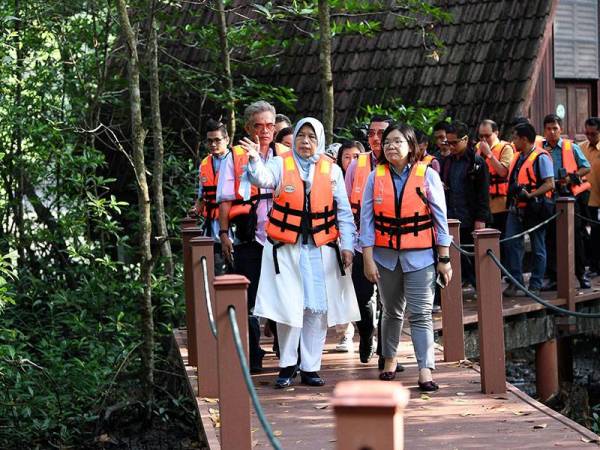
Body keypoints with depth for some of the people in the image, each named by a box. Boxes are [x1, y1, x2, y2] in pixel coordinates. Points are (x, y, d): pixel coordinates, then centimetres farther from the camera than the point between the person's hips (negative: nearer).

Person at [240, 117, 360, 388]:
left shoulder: (332, 170, 6)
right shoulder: (281, 164, 1)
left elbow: (344, 212, 8)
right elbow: (262, 179, -21)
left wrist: (347, 246, 1)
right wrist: (255, 160, -42)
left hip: (321, 248, 2)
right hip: (286, 247, -2)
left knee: (318, 308, 2)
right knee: (289, 306, -5)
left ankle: (310, 368, 12)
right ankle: (287, 366, 9)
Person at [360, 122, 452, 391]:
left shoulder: (427, 175, -3)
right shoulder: (376, 177, 1)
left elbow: (440, 219, -2)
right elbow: (367, 220, 0)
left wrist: (444, 259, -3)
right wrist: (368, 259, -5)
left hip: (420, 256, -2)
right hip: (386, 255, 2)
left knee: (421, 314, -9)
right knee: (392, 312, 15)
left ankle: (426, 371, -11)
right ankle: (389, 360, 32)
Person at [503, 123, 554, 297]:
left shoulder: (541, 157, -12)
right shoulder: (518, 157, 14)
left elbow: (549, 184, -19)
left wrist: (530, 195, -25)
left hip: (534, 209, -8)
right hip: (516, 208, 8)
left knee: (537, 248, 4)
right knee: (510, 244, 0)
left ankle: (535, 286, 11)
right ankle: (515, 282, 5)